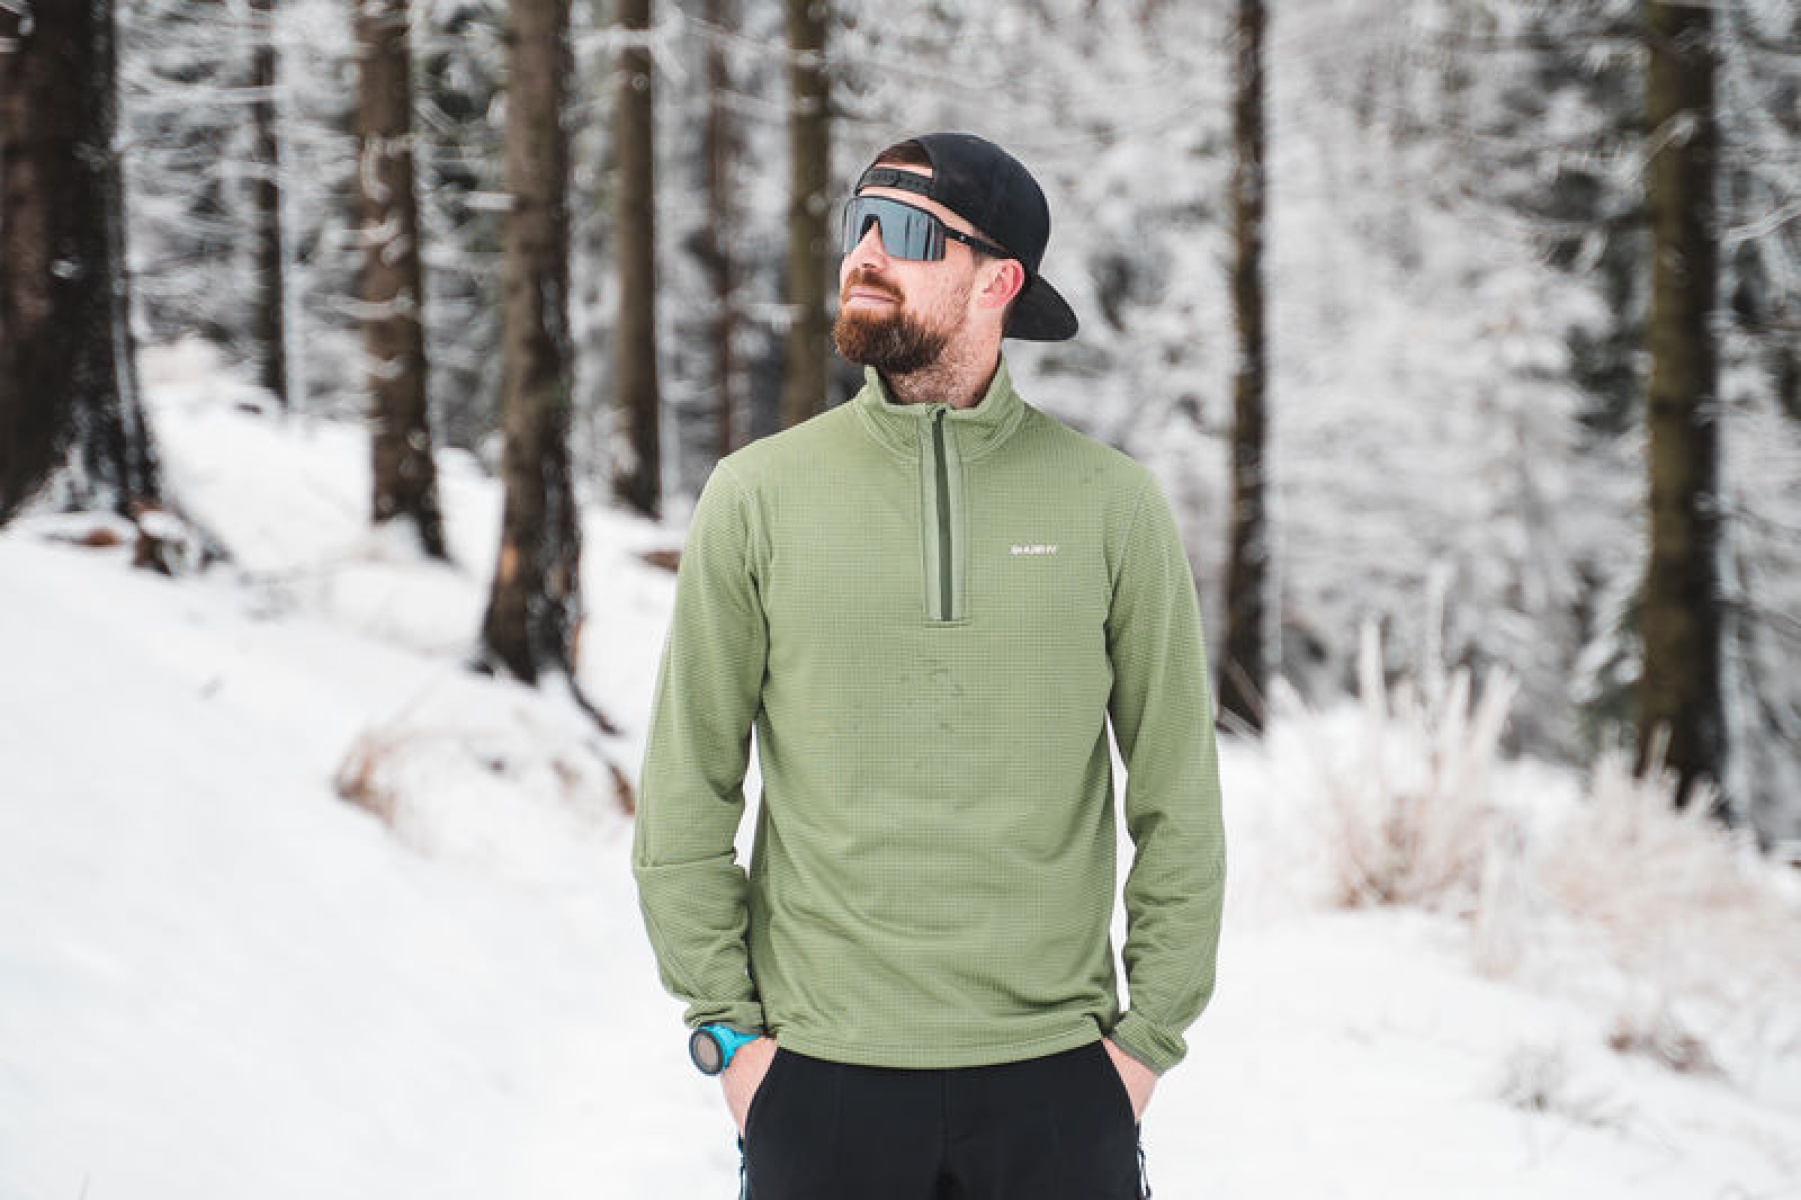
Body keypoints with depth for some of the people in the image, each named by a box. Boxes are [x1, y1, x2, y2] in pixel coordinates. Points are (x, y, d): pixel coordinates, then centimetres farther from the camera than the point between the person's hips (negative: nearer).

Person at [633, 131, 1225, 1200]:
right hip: (825, 1079, 0)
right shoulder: (757, 496, 2)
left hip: (1057, 1077, 0)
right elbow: (686, 793, 4)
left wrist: (1149, 1034, 1)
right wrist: (728, 1028, -1)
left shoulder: (1111, 502, 2)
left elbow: (1180, 800, 5)